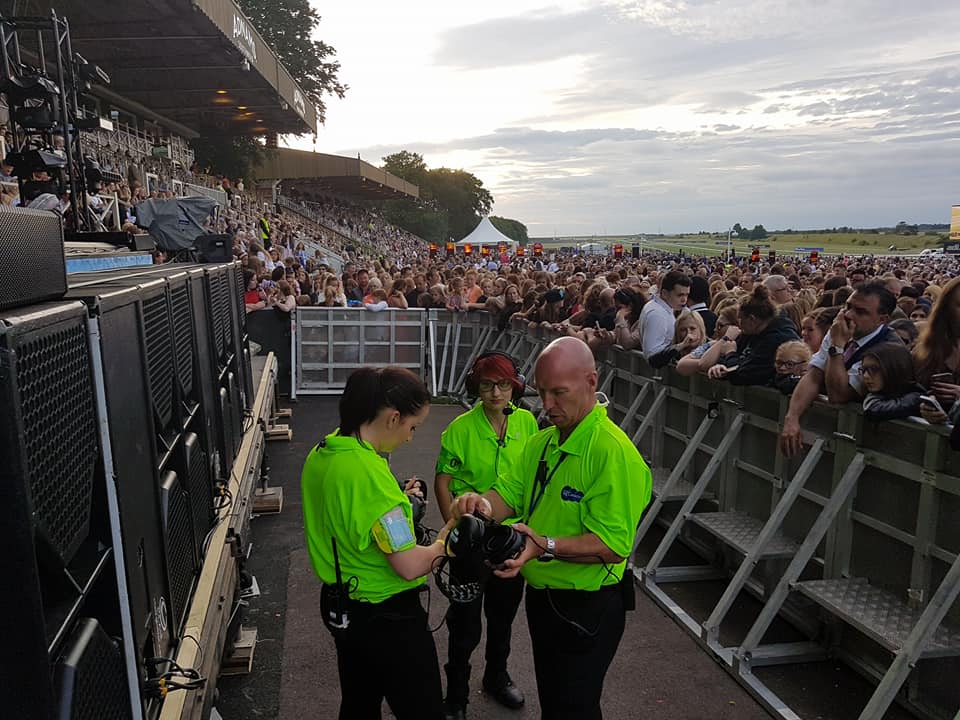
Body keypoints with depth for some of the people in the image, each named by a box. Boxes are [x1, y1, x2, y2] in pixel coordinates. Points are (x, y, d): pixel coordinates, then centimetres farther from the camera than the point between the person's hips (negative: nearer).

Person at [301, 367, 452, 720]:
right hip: (387, 618, -9)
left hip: (340, 607, 9)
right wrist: (445, 542, -10)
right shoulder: (368, 472, -30)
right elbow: (409, 566, -27)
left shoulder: (321, 453, -3)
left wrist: (396, 500, 10)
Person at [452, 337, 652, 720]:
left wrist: (546, 546, -38)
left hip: (586, 609, -8)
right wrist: (483, 503, -21)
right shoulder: (541, 442, 3)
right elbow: (510, 494, 1)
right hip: (541, 597, 8)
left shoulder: (614, 452, -25)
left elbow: (614, 545, -28)